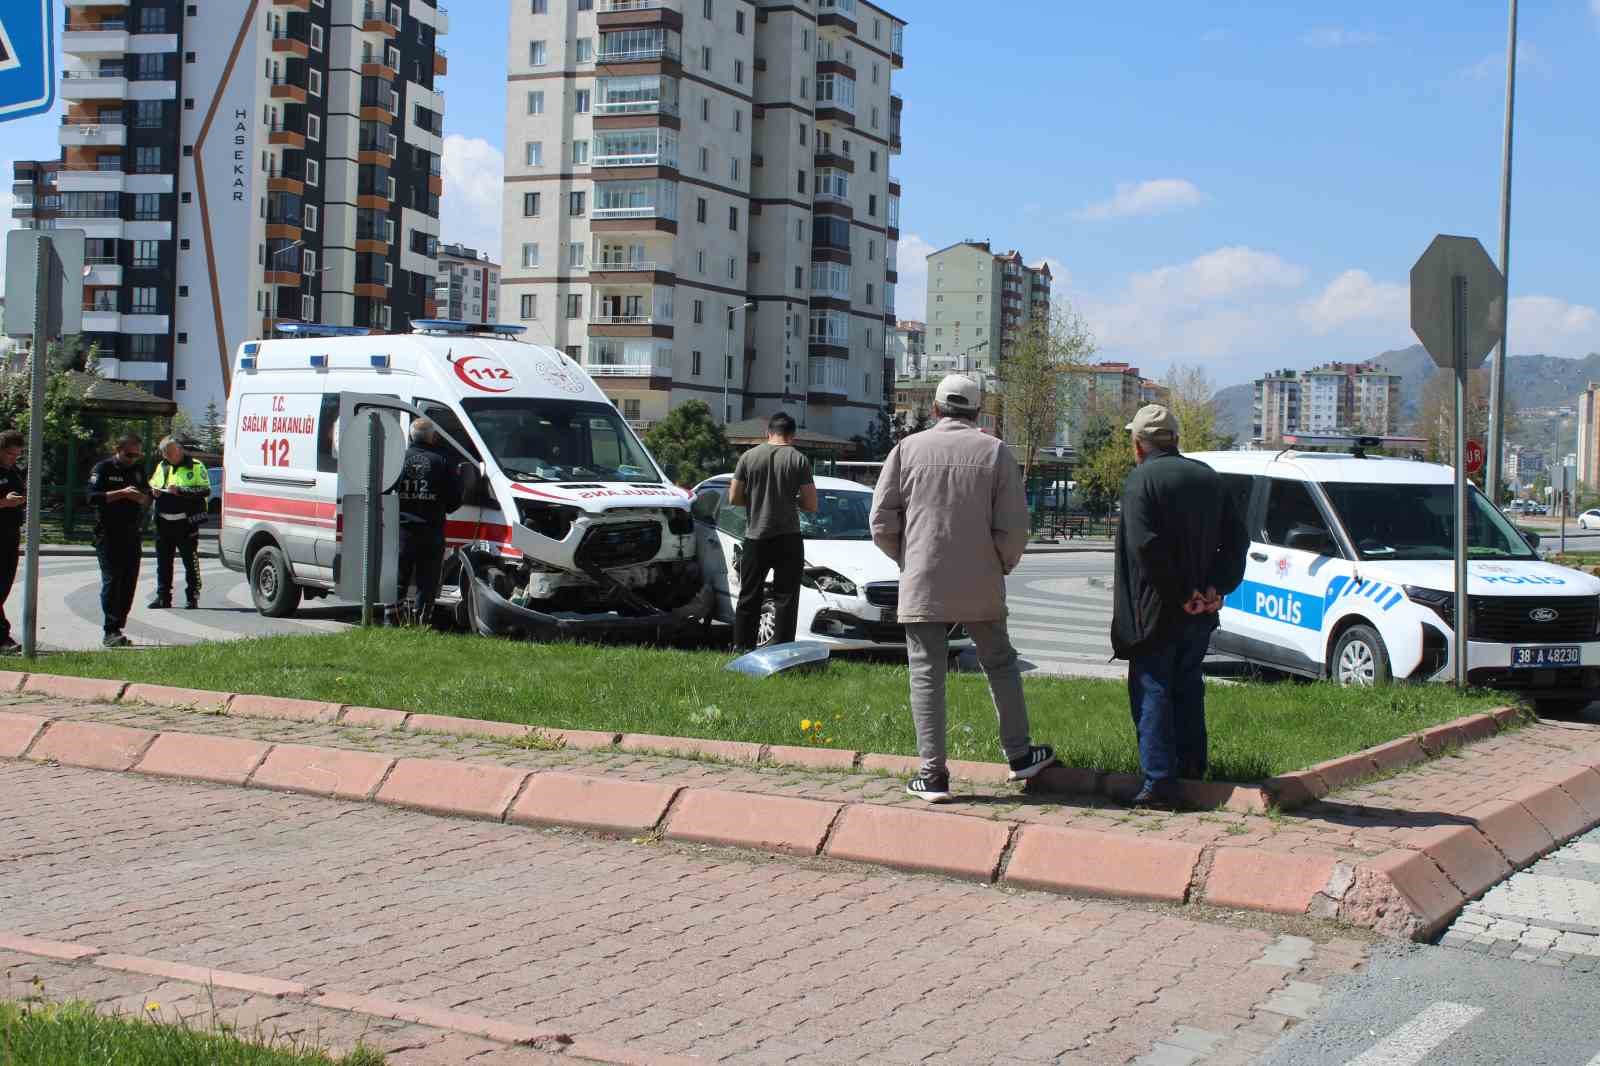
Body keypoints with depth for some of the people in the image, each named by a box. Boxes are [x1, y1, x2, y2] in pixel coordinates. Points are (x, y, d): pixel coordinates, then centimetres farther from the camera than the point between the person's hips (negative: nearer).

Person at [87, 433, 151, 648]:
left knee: (129, 582, 4)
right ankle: (111, 632, -11)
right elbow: (93, 498, -12)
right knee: (112, 581, -10)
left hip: (133, 535, 6)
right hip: (109, 535, -6)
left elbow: (147, 498, 17)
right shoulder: (103, 469, -1)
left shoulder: (138, 470, 16)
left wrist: (140, 497, -6)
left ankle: (118, 628, 10)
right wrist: (122, 493, -19)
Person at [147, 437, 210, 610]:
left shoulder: (196, 467, -3)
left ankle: (192, 597, 4)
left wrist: (180, 491, -19)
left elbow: (205, 491, -11)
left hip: (186, 522, -6)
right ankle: (163, 597, 15)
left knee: (190, 561, -3)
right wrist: (153, 491, 3)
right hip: (163, 522, 6)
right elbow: (152, 485, 28)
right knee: (163, 561, 8)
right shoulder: (161, 467, 17)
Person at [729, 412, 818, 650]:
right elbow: (811, 506, -6)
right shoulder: (799, 460, -5)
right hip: (788, 538, -2)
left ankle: (741, 647, 14)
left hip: (755, 537, 2)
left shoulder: (748, 457, 1)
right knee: (786, 599, 4)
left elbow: (734, 498, 2)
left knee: (749, 597, 12)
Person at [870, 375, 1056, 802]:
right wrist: (1005, 563, 13)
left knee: (927, 677, 4)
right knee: (1000, 666, 18)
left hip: (922, 587, -1)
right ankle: (1019, 755, 26)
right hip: (981, 587, 1)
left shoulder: (909, 448, -1)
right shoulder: (995, 451, -2)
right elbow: (1014, 527, -6)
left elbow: (881, 522, -1)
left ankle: (932, 774, 2)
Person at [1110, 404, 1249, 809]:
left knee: (1152, 690, -2)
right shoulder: (1208, 478, 11)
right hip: (1201, 612, 6)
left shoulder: (1142, 480, -11)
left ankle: (1160, 780, -6)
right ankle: (1192, 765, 24)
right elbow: (1236, 540, 6)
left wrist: (1179, 595, -17)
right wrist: (1215, 589, -2)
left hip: (1156, 609, -6)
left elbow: (1146, 547, -22)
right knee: (1188, 687, 20)